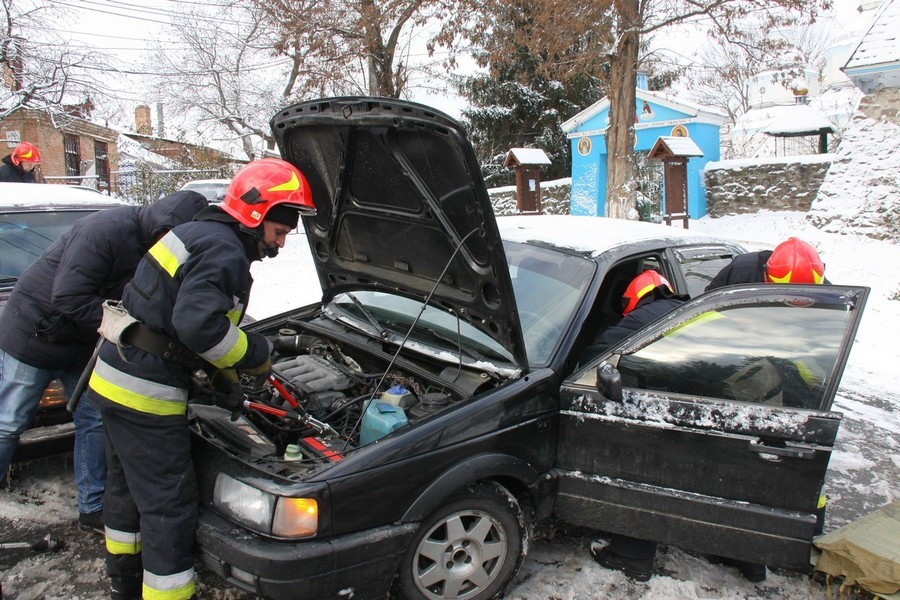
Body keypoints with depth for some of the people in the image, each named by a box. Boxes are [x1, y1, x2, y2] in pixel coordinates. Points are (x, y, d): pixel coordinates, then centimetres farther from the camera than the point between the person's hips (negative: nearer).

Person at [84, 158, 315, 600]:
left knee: (129, 486, 26)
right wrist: (255, 355, -16)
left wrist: (224, 377, 13)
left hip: (114, 378, 11)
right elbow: (199, 324, -32)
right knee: (169, 506, 0)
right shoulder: (224, 253, -19)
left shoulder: (200, 234, 15)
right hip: (145, 392, -11)